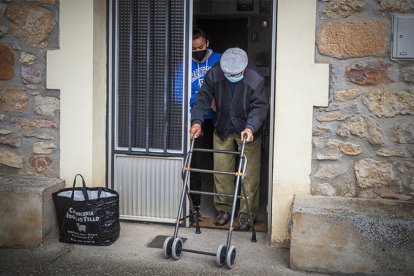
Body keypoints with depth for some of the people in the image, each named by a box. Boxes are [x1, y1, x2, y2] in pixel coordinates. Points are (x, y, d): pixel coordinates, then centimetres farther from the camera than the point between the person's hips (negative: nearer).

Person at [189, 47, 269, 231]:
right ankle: (223, 209, 22)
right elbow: (203, 98, -14)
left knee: (249, 175, -1)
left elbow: (260, 107, -24)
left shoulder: (255, 81, -23)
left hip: (248, 132, -3)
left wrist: (250, 127, -41)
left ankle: (246, 214, 10)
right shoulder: (214, 75, -15)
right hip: (223, 131, 3)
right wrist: (197, 121, -28)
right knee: (221, 171, 7)